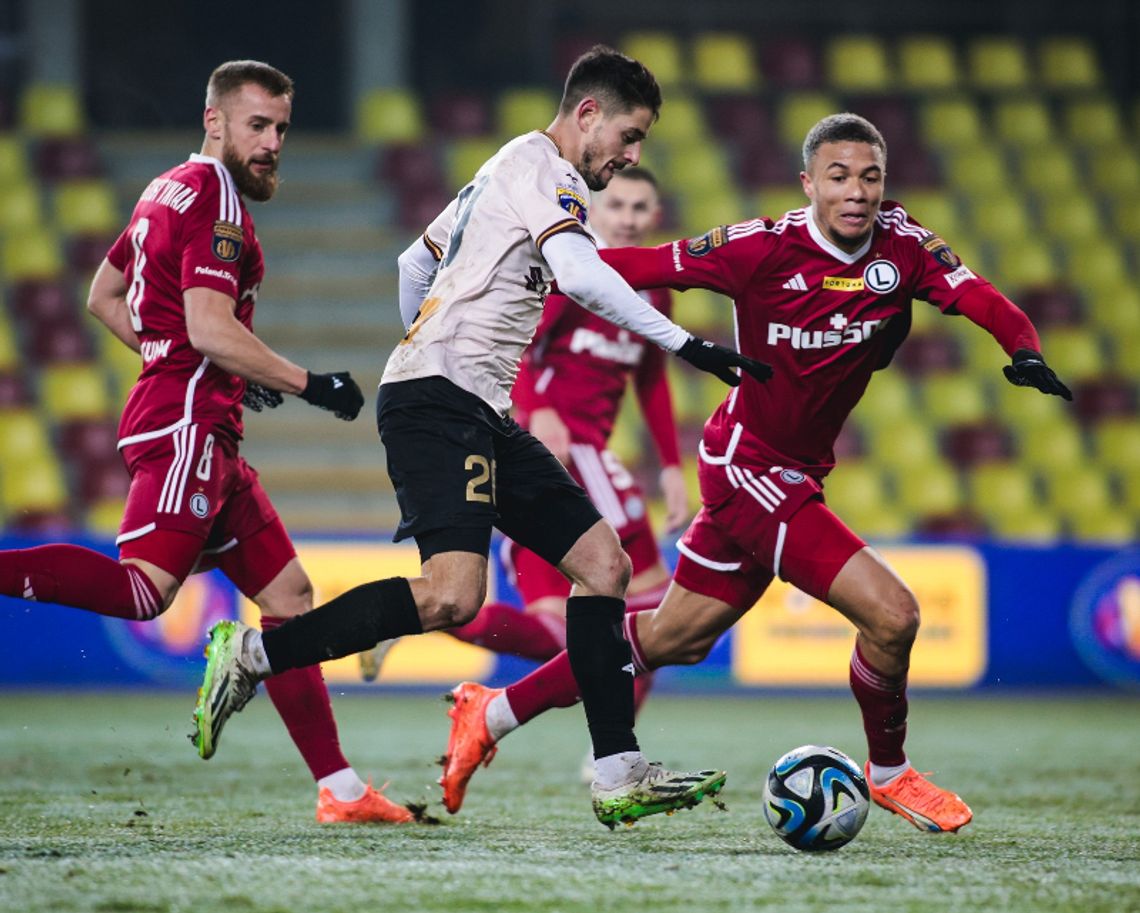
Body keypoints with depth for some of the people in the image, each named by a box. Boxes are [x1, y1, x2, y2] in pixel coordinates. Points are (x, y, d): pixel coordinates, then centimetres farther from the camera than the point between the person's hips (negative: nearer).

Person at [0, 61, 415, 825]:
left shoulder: (172, 191, 21)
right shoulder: (214, 199, -9)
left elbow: (105, 297, 30)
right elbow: (212, 329, -19)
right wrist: (308, 384, -10)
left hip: (207, 431, 11)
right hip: (186, 421, -11)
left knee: (288, 595, 8)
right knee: (145, 588, -27)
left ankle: (340, 788, 7)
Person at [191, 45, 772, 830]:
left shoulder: (507, 171, 25)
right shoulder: (543, 168, -6)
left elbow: (415, 264, 34)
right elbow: (579, 274, -23)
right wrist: (683, 343, -22)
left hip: (483, 414, 11)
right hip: (440, 403, -11)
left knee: (603, 562, 4)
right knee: (452, 595, -26)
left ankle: (621, 777, 0)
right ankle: (253, 653, -14)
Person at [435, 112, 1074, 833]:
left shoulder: (902, 245, -5)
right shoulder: (765, 248, -18)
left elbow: (981, 299, -15)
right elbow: (645, 265, -11)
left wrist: (1026, 352, -35)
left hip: (797, 477, 7)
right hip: (747, 464, -7)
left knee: (676, 638, 19)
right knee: (891, 613, -17)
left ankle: (494, 715, 33)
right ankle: (890, 773, 9)